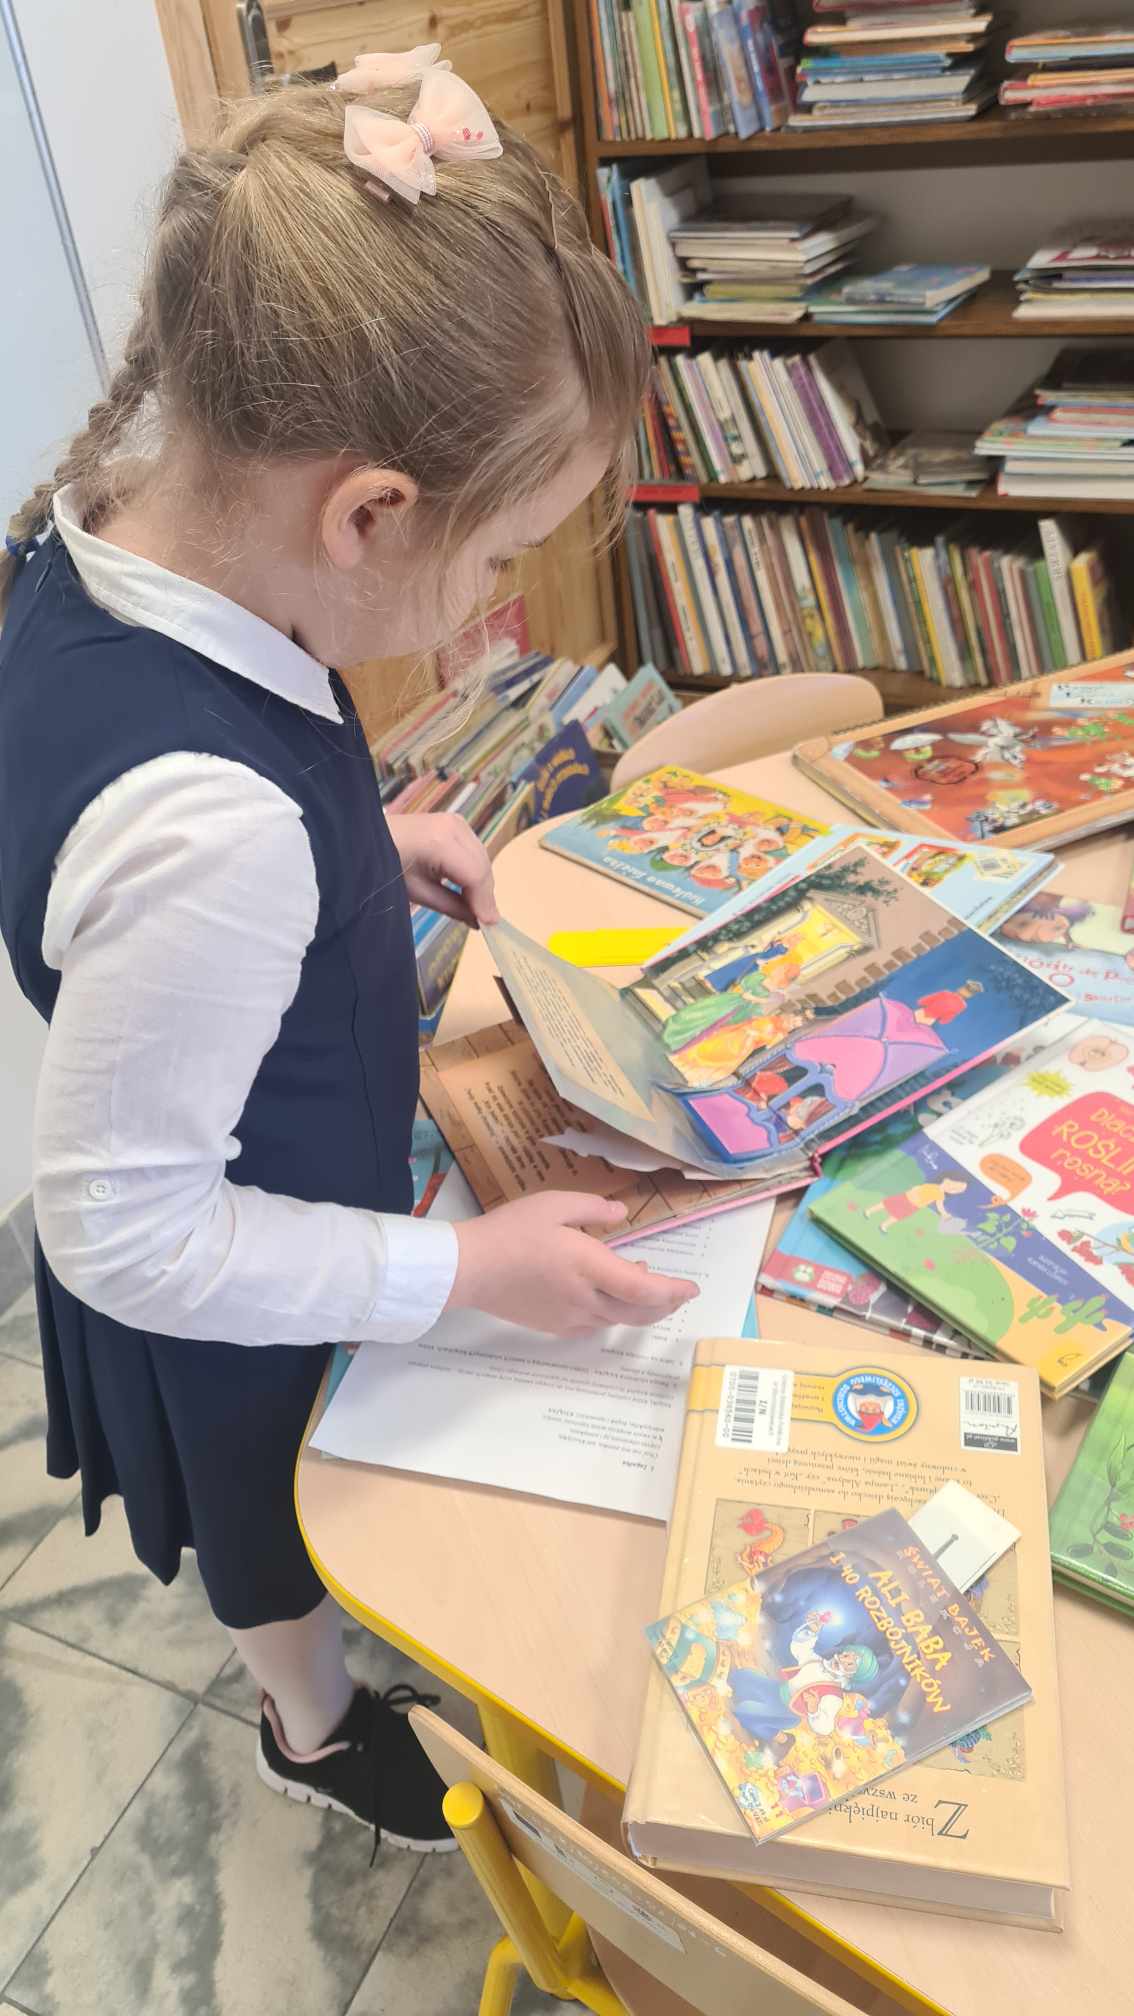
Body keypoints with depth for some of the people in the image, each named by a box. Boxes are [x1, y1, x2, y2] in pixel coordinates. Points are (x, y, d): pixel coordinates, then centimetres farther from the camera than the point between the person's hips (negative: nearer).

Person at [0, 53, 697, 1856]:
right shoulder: (215, 831, -44)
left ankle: (317, 1672, 69)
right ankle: (321, 1728, 60)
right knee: (285, 1520, 26)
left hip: (250, 1185, 8)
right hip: (237, 1301, -8)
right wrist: (470, 1270, -24)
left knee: (299, 1483, 36)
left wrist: (361, 845, -6)